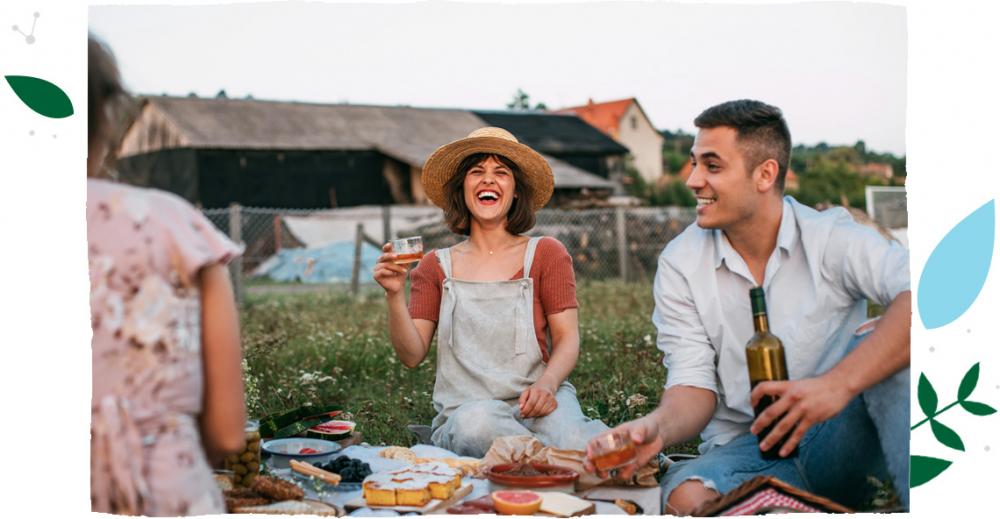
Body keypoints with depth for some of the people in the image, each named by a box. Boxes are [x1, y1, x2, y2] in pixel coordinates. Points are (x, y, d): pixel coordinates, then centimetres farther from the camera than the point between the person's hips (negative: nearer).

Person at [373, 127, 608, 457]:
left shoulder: (546, 254, 9)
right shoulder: (436, 266, 13)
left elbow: (567, 338, 2)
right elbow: (412, 355, 6)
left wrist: (547, 383, -18)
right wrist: (394, 295, -11)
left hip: (534, 404, -2)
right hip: (462, 414, 3)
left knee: (570, 441, -38)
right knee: (477, 422, -36)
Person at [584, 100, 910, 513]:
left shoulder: (831, 238, -8)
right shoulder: (680, 264, -2)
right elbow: (694, 386, -5)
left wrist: (839, 383, -41)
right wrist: (657, 427, -29)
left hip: (836, 436, 0)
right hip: (746, 447, 1)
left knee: (877, 346, -29)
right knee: (686, 497, -33)